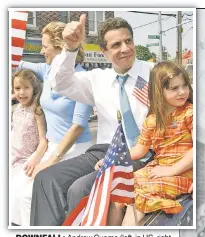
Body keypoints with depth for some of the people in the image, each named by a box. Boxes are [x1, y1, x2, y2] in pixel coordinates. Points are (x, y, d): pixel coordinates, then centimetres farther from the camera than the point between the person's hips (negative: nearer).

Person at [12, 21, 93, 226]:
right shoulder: (48, 71, 2)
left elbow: (79, 124, -20)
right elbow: (19, 64, 17)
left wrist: (54, 159, -19)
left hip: (74, 149, -7)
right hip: (54, 146, 7)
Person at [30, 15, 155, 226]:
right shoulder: (98, 78, 13)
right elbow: (61, 84, 1)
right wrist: (71, 48, -15)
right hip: (101, 152, 5)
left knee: (80, 189, -27)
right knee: (47, 179, -16)